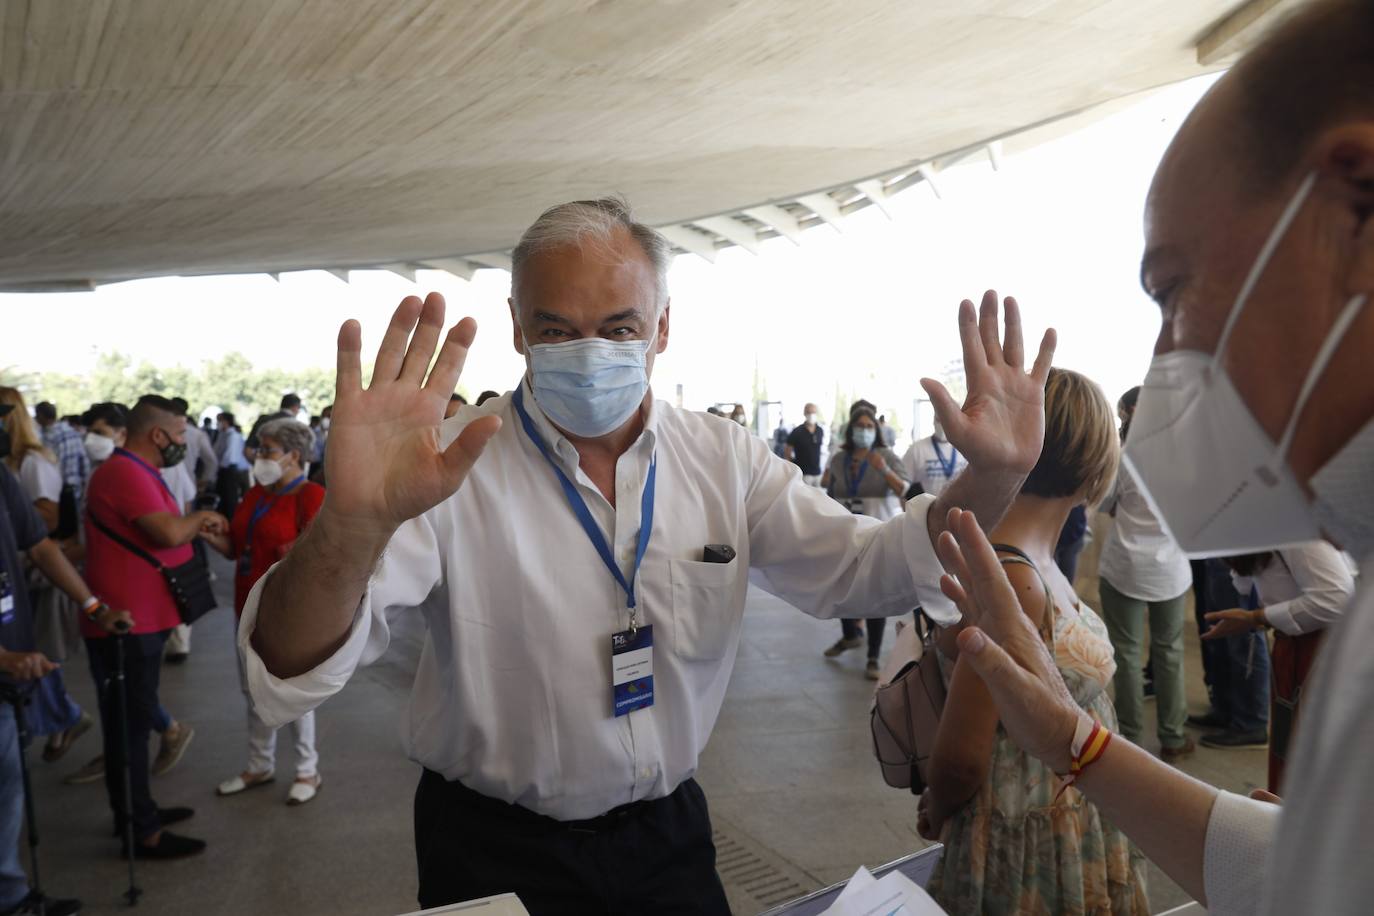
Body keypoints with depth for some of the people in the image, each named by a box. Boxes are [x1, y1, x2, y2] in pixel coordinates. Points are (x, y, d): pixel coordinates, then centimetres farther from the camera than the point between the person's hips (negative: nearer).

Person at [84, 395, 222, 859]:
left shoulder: (137, 472, 14)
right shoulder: (125, 473, -20)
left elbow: (163, 531, 19)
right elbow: (170, 532, -30)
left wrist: (198, 525, 4)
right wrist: (200, 516, -11)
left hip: (140, 620, 11)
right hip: (126, 625, -11)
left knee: (133, 720, 19)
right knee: (129, 724, -1)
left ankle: (137, 810, 33)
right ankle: (141, 833, 9)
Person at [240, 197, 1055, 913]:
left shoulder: (724, 461, -5)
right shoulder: (449, 469, -19)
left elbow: (857, 571, -4)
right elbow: (290, 670, -27)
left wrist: (993, 481, -22)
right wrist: (355, 521, -50)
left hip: (668, 831, 4)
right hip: (496, 848, -3)